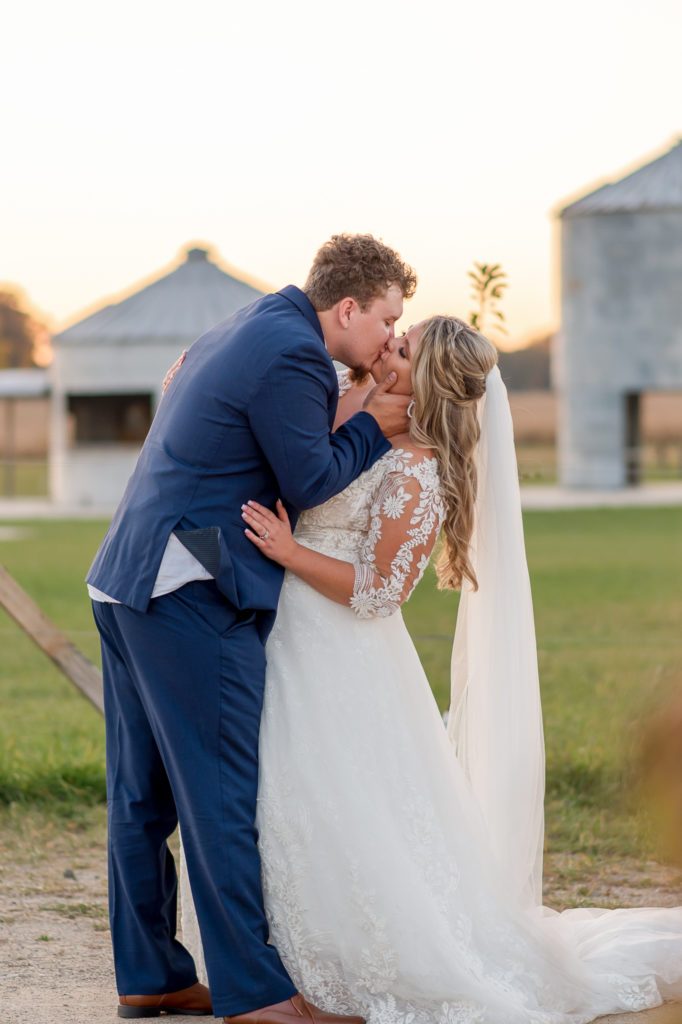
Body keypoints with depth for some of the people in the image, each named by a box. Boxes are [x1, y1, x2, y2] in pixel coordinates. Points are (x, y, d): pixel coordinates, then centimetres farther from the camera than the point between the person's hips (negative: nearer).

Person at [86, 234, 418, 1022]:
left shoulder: (240, 332, 18)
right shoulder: (292, 356, -13)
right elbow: (309, 483, -9)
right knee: (224, 790, -6)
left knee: (142, 793, 13)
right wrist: (374, 426, 4)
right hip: (190, 598, -10)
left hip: (129, 585, 10)